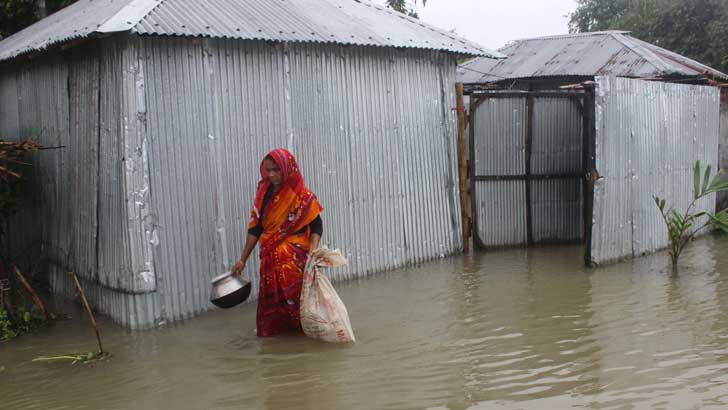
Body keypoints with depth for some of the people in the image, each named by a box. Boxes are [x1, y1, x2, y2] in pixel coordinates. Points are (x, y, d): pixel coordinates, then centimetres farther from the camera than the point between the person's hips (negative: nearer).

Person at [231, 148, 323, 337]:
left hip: (295, 259, -4)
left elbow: (316, 226, -8)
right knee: (271, 299, 8)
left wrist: (311, 252, -25)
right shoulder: (264, 194, 5)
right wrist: (243, 259, 7)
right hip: (270, 258, 4)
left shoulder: (303, 196, -9)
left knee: (296, 297, -2)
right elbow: (255, 228, 8)